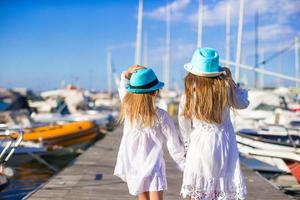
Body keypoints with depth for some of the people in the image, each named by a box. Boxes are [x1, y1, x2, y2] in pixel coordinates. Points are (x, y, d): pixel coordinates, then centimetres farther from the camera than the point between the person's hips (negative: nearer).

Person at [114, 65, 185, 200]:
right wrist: (184, 164, 3)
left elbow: (123, 86, 16)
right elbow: (174, 143, -7)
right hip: (152, 166, -4)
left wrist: (129, 72, 1)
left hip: (131, 165, 4)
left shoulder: (127, 108, -7)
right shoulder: (160, 116, -15)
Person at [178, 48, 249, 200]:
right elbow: (243, 103, 10)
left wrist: (187, 145, 14)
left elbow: (184, 126, -1)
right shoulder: (225, 88, -10)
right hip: (223, 143, 1)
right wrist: (229, 79, 12)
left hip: (199, 144, 0)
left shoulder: (188, 95, -9)